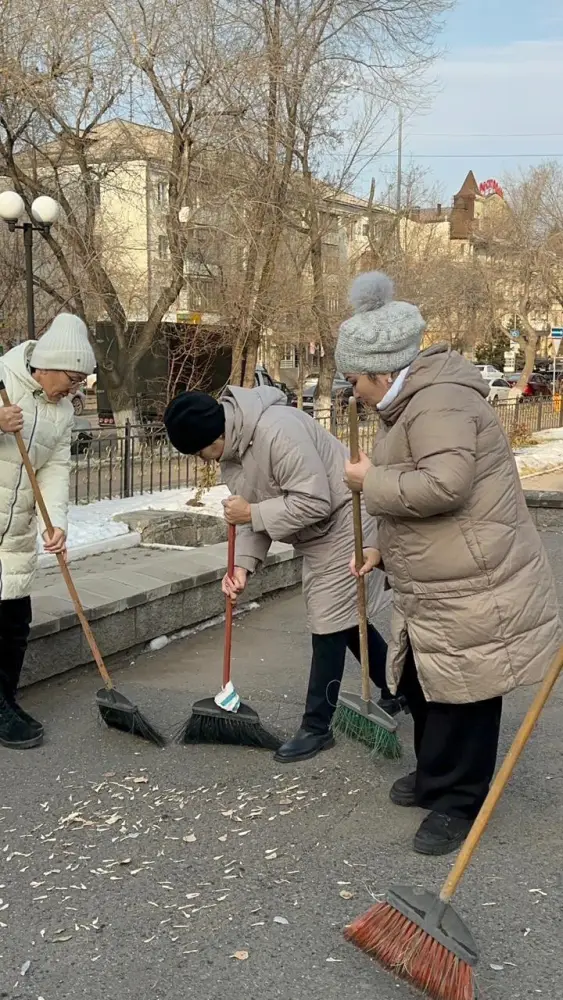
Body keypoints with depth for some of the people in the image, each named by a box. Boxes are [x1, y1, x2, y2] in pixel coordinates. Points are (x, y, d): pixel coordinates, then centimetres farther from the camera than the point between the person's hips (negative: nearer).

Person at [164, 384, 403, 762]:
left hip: (343, 525, -10)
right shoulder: (230, 450, 0)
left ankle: (317, 727, 5)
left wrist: (252, 514, -25)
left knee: (330, 622, -5)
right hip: (316, 534, 10)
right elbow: (254, 509, 3)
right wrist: (243, 564, -10)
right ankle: (396, 692, 37)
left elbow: (314, 502, -33)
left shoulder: (278, 430, -32)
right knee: (345, 617, 18)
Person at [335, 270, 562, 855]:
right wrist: (386, 551, 19)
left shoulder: (439, 402, -20)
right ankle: (436, 775, 40)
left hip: (473, 594, -11)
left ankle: (457, 803, 19)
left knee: (463, 697, 3)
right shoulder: (410, 404, 14)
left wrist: (372, 481, -19)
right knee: (422, 687, 21)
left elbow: (444, 485, -33)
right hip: (432, 590, 11)